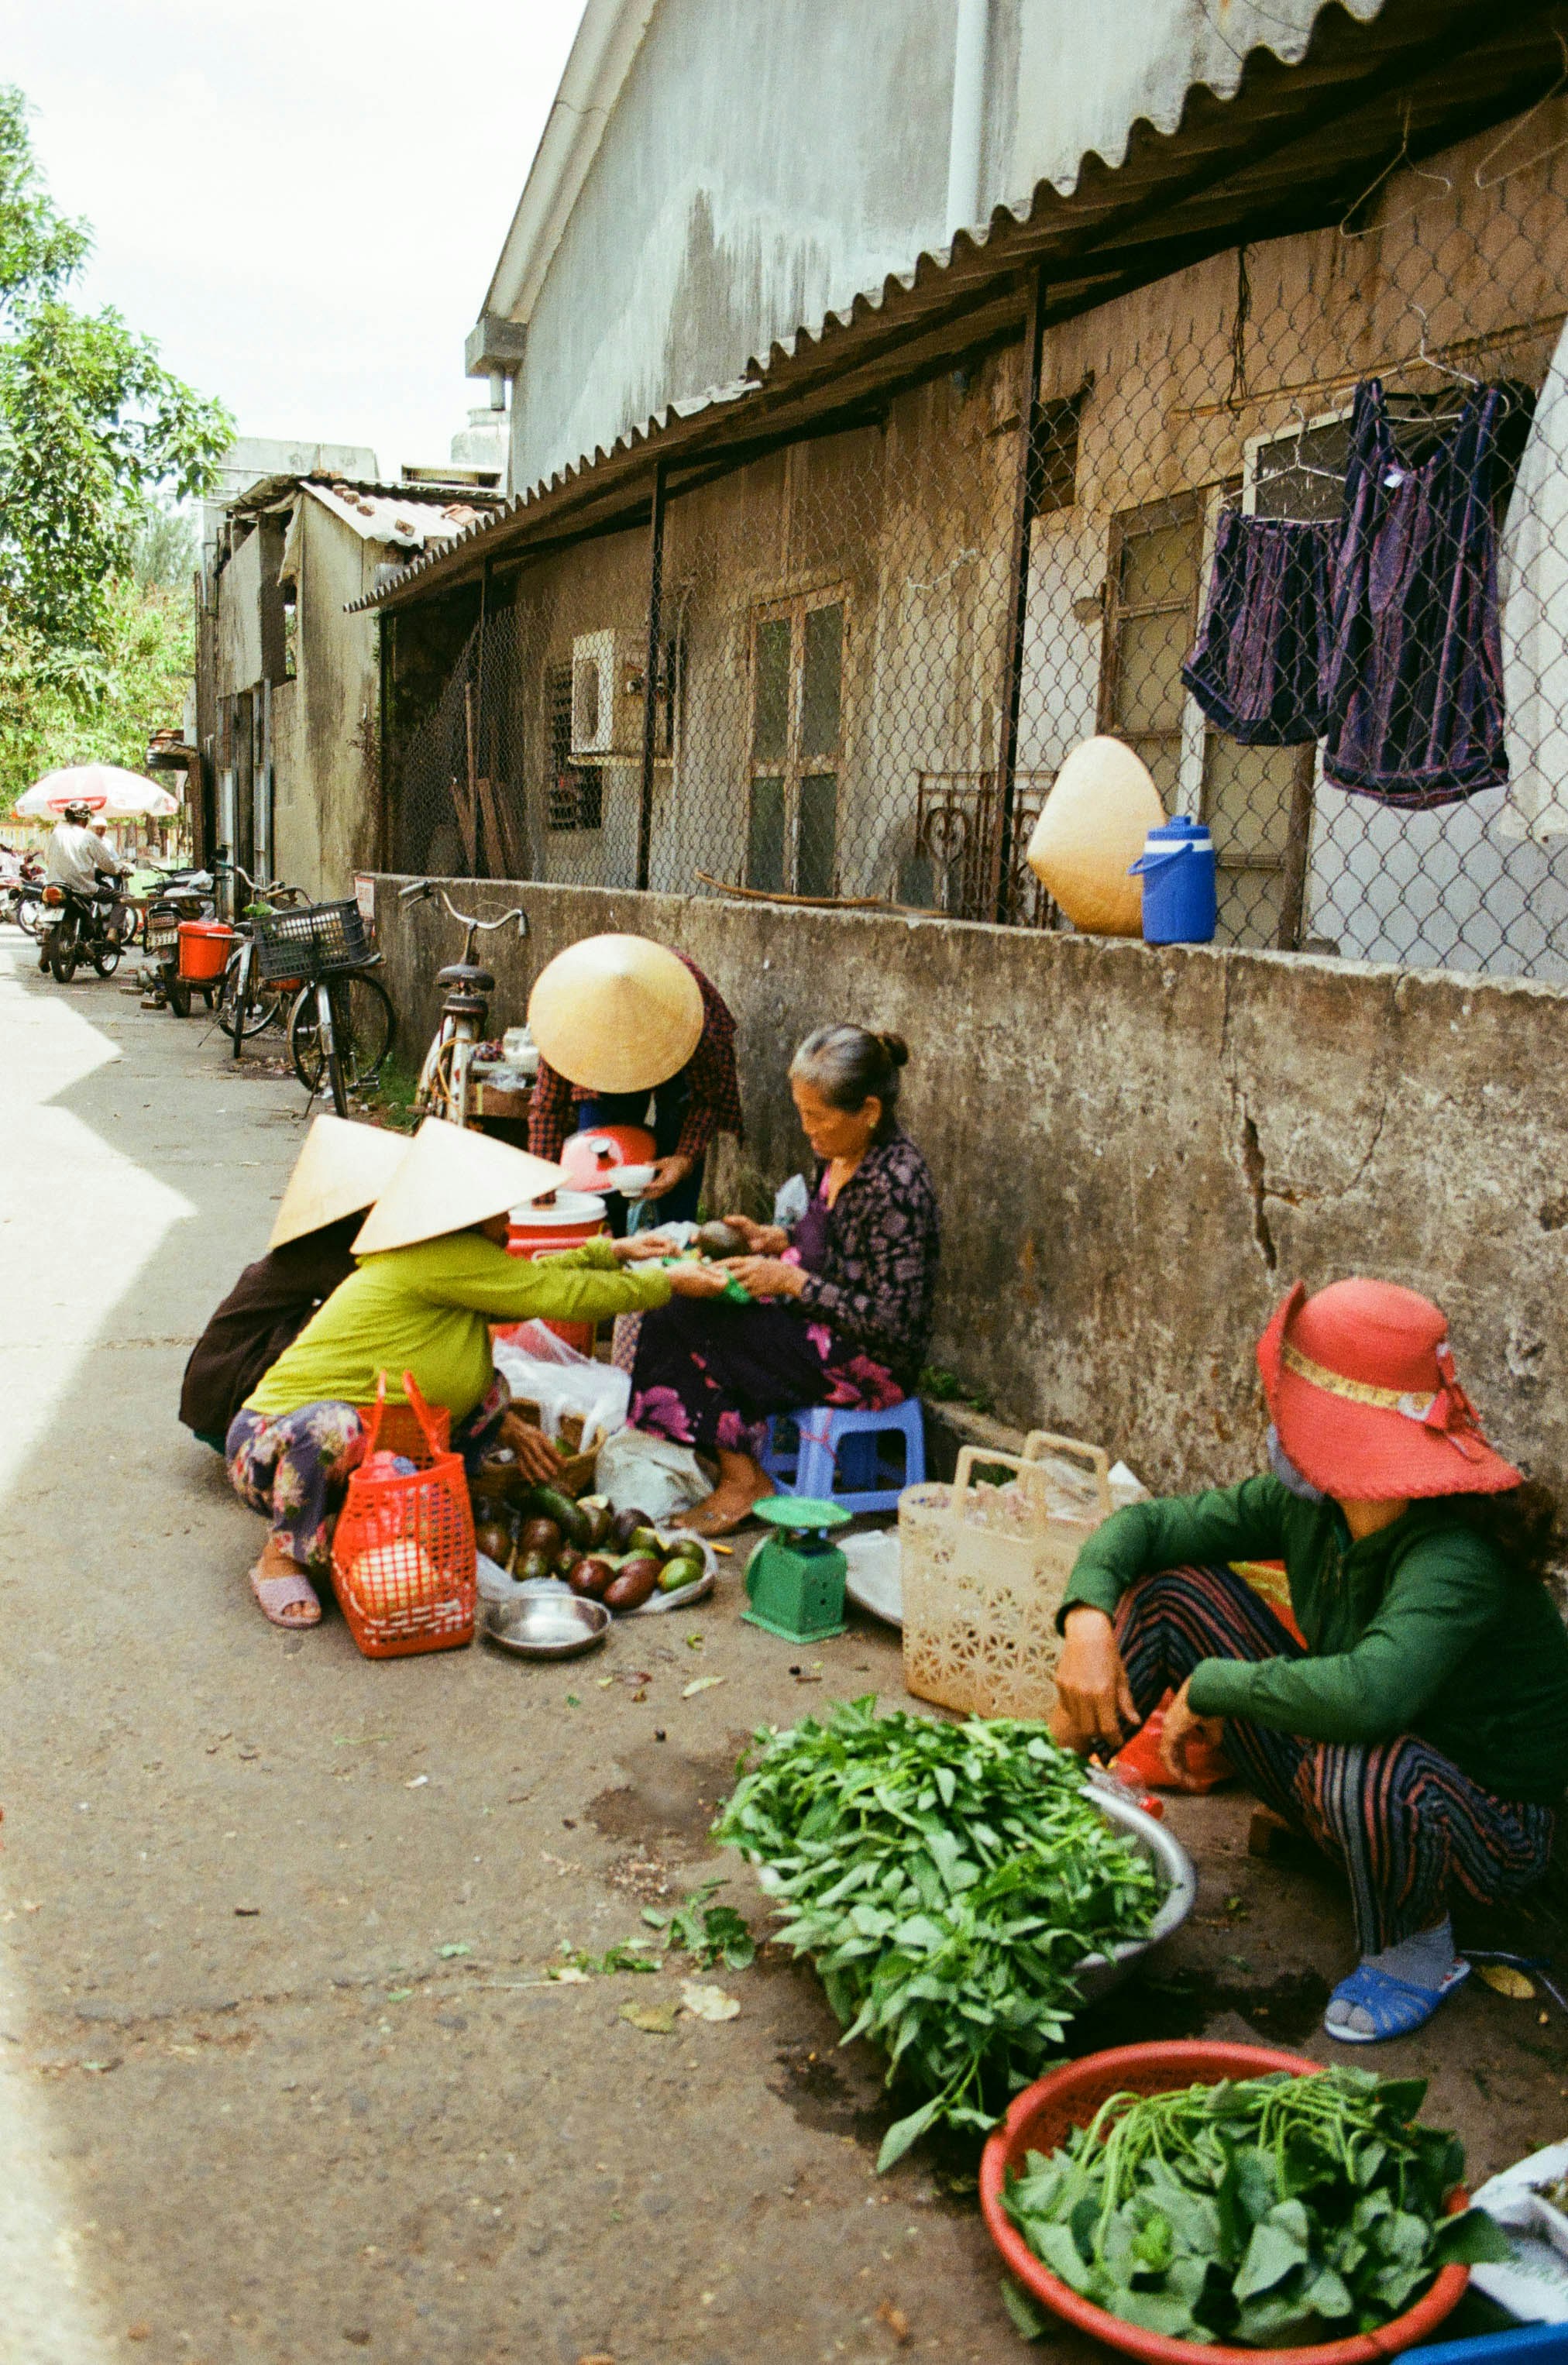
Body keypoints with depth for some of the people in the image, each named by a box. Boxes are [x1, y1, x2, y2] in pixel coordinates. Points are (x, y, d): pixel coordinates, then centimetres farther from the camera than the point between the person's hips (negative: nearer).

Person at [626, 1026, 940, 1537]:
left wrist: (793, 1282, -21)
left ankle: (743, 1480, -2)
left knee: (691, 1320, -16)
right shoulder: (839, 1155, 3)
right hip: (825, 1331, 9)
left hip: (873, 1366, -9)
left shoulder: (896, 1182, -24)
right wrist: (776, 1239, 2)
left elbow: (893, 1322, -23)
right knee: (667, 1316, -5)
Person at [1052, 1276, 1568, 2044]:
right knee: (1169, 1587, -6)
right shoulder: (1306, 1504, -12)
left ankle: (1415, 1953, -9)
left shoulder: (1458, 1557, -34)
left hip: (1484, 1828, -6)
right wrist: (1087, 1617, -23)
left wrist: (1211, 1686, -36)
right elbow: (1146, 1524, -3)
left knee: (1360, 1766, -43)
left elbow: (1367, 1696, -52)